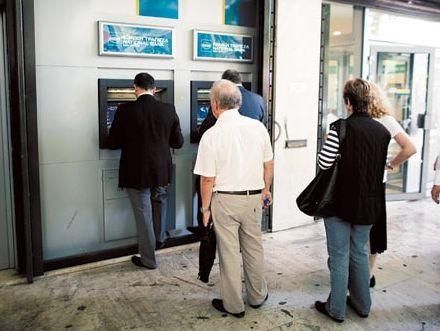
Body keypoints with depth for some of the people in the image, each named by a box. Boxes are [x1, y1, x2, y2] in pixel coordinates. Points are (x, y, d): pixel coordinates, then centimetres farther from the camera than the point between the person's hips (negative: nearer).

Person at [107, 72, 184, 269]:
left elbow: (113, 143, -6)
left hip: (136, 173, -3)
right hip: (161, 171, 3)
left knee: (143, 214, 8)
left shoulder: (125, 110, -13)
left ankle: (148, 259, 19)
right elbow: (178, 142, 2)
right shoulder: (168, 110, -5)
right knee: (160, 204, 28)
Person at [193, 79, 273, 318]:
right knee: (254, 248, 19)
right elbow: (268, 165, 5)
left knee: (229, 252, 10)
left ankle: (233, 305, 25)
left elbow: (208, 179, -12)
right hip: (254, 197, 4)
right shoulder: (257, 127, -4)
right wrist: (265, 190, 21)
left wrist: (205, 208, 1)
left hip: (225, 200, -4)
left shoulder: (212, 135, -14)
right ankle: (257, 296, 36)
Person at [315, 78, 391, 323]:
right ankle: (362, 304, 34)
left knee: (339, 255, 7)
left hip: (341, 202, -5)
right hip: (370, 202, 5)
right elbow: (382, 168, 8)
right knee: (360, 252, 21)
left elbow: (323, 163, -16)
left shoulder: (341, 127, -17)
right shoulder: (382, 131, 1)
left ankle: (336, 309, 19)